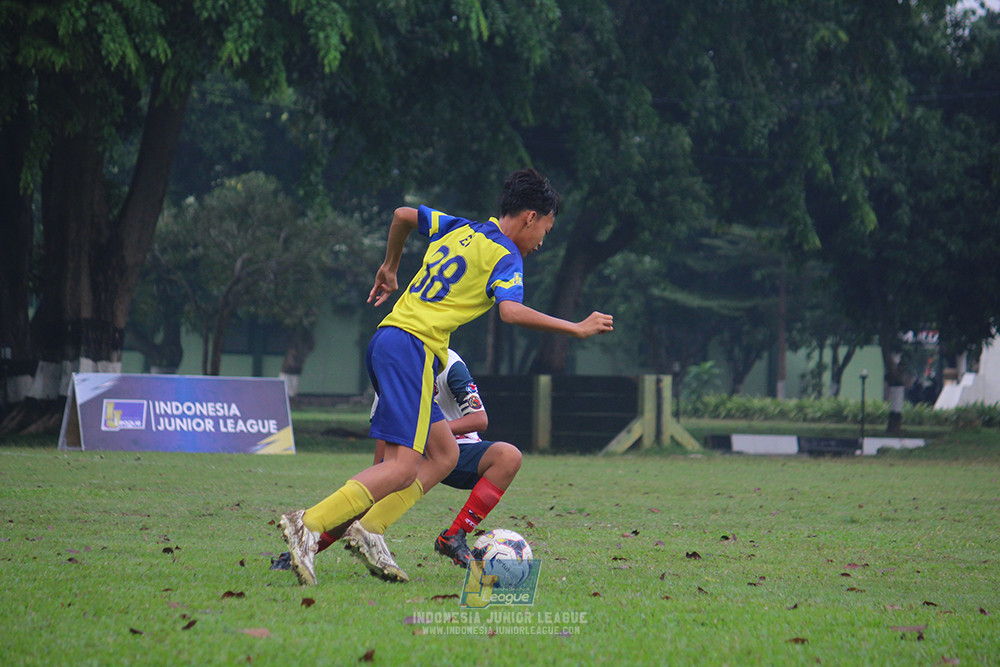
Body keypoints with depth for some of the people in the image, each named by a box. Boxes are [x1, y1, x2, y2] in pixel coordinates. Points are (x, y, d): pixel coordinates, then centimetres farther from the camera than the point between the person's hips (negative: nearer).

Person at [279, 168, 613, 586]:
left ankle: (367, 531, -1)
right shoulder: (506, 256, -3)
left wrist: (389, 268, 46)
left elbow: (404, 215, 32)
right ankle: (308, 525, -25)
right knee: (402, 468, -15)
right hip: (412, 346, -9)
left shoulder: (459, 229, 20)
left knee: (444, 456, 10)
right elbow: (511, 312, -19)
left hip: (388, 337, 9)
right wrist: (577, 329, -11)